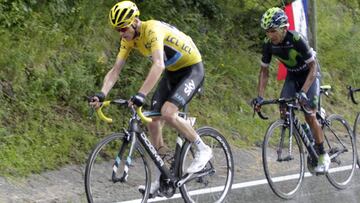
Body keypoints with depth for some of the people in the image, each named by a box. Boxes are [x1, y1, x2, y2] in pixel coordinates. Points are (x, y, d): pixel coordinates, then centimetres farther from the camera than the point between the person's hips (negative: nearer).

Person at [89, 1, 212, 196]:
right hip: (172, 72, 8)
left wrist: (141, 94, -55)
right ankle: (159, 179, 10)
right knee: (153, 122, 0)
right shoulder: (129, 39, -7)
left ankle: (202, 149, -7)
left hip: (192, 69, -8)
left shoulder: (153, 30, -32)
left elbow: (158, 65, -46)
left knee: (168, 113, -27)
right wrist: (101, 94, -24)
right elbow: (115, 70, -7)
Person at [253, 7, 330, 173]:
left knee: (309, 115, -15)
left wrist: (303, 92, -41)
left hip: (309, 74, -5)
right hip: (292, 75, 5)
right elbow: (264, 71, -9)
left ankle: (323, 155, -2)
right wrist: (259, 97, -20)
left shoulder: (296, 39, -34)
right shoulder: (269, 44, -18)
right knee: (283, 110, -13)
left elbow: (313, 67, -31)